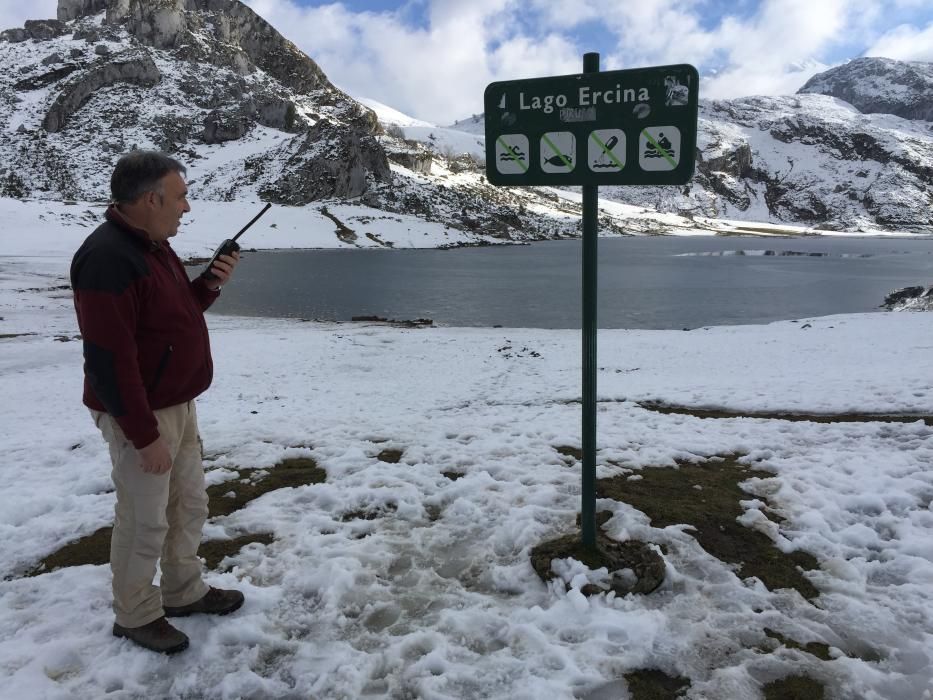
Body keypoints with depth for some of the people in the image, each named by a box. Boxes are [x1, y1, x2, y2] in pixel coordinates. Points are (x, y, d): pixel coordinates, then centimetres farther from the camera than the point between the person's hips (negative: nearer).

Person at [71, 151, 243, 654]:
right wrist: (144, 435, -23)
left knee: (189, 505, 20)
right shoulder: (107, 258, -24)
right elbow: (109, 359, -26)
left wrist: (209, 286, -1)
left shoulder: (153, 244, 7)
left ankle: (184, 592, 38)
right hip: (140, 415, -9)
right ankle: (135, 616, 27)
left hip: (177, 404, 9)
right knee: (145, 522, 6)